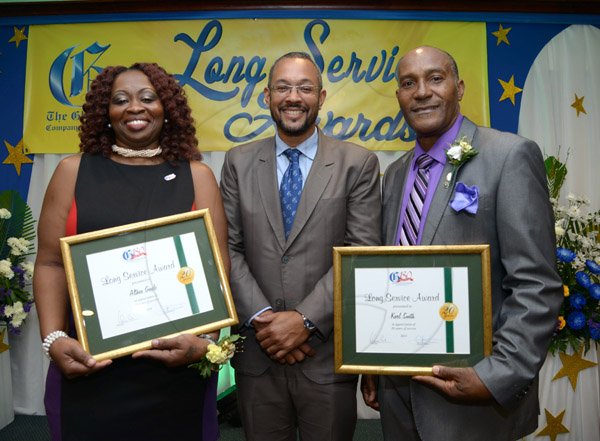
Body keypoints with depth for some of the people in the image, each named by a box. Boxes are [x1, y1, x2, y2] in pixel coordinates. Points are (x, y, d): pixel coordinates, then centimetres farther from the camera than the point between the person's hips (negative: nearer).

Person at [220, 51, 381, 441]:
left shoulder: (357, 163, -2)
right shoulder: (239, 162, 5)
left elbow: (362, 253, -8)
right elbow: (229, 248, 1)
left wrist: (305, 319, -15)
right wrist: (261, 318, -11)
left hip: (328, 354, -1)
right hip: (257, 353, 2)